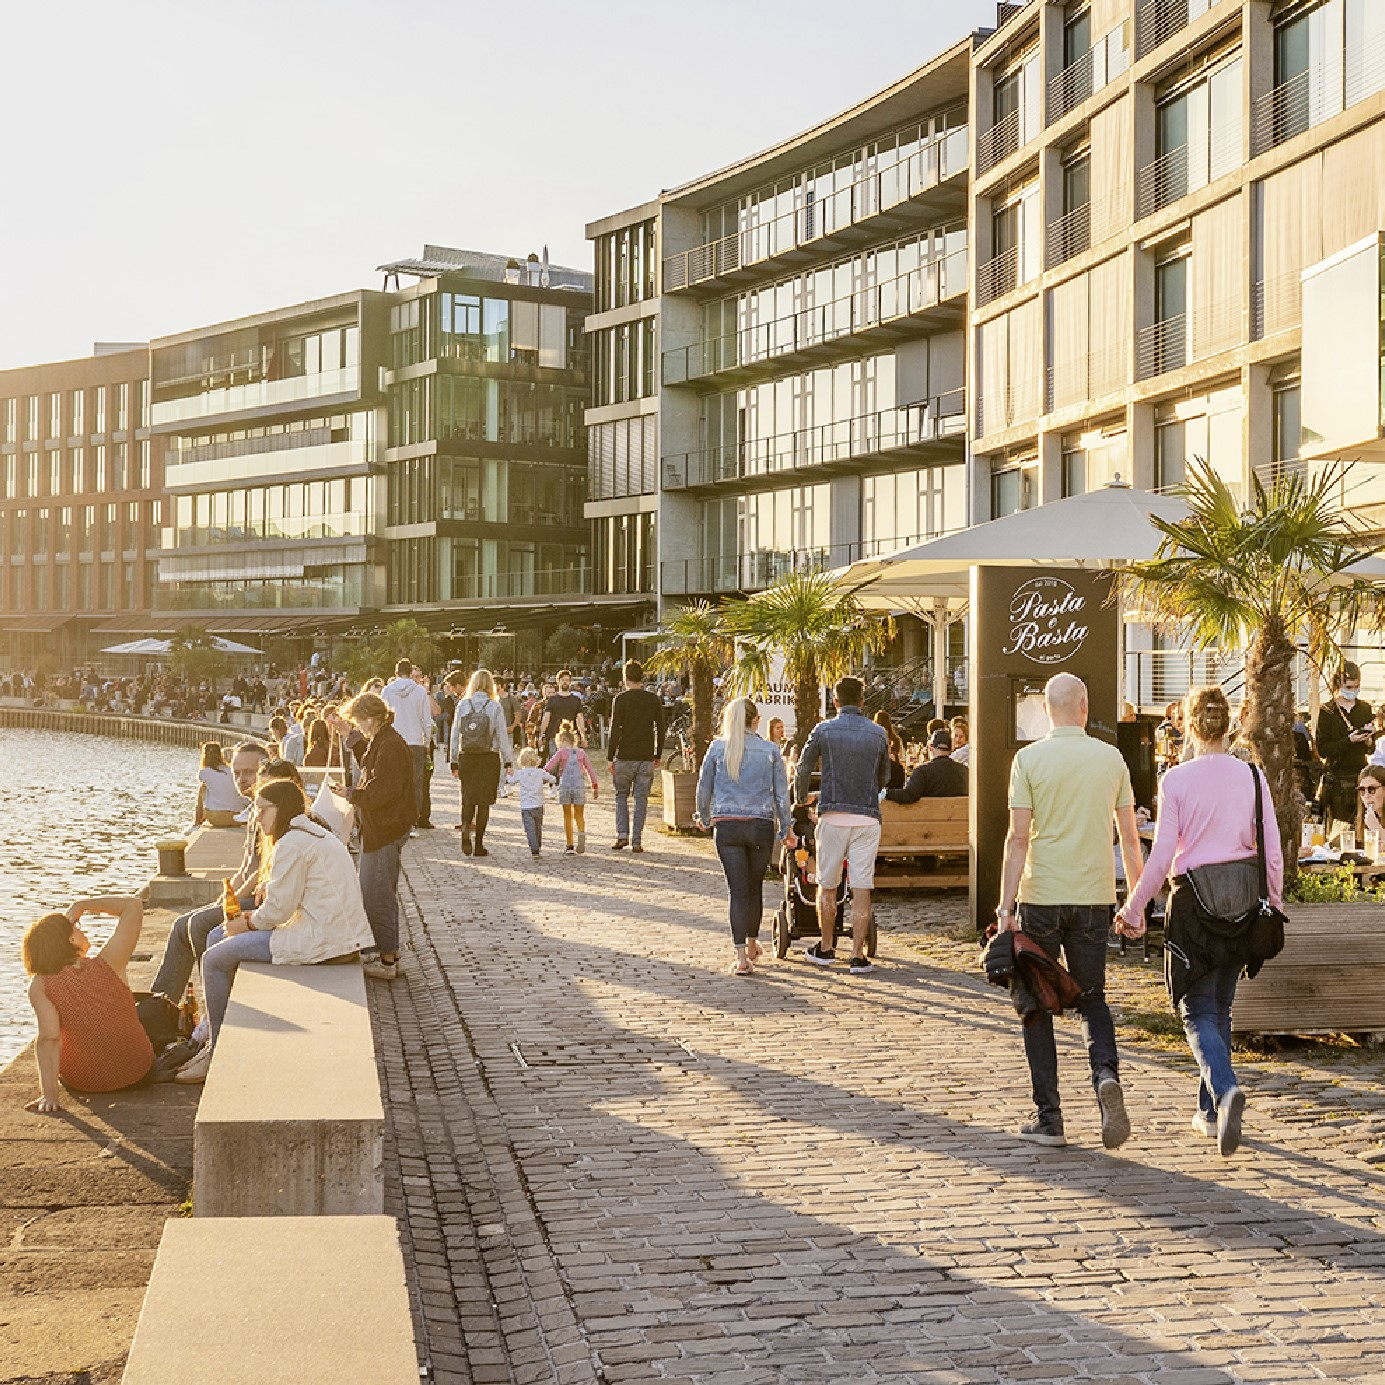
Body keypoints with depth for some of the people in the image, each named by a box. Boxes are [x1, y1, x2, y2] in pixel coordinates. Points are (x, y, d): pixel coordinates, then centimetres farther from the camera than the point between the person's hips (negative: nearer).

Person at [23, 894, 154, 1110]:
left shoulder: (40, 987, -19)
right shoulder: (109, 964, -20)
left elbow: (49, 1039, -29)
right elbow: (133, 905, -12)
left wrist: (49, 1094, -30)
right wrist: (82, 905, -7)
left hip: (81, 1081, 1)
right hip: (137, 1071, 0)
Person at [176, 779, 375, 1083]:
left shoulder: (292, 844, -14)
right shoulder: (316, 835, 19)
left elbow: (279, 908, -16)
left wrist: (248, 925, 3)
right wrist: (255, 916, 10)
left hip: (321, 941, -11)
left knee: (215, 959, -4)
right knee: (218, 936, 17)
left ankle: (218, 1053, 6)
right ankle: (211, 1034, 18)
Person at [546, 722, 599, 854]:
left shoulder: (562, 752, 1)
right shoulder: (581, 752, 10)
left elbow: (548, 768, -8)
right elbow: (590, 770, 10)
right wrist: (594, 786, 17)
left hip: (565, 787, -2)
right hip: (580, 787, 2)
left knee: (567, 816, 9)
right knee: (579, 815, 11)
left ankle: (570, 846, 8)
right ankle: (582, 833, -21)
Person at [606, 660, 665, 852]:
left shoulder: (621, 699, -6)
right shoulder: (654, 699, 4)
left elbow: (615, 730, -9)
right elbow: (660, 729, 8)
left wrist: (610, 757, -5)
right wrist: (658, 755, 17)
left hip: (625, 756, -2)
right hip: (646, 757, 2)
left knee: (621, 795, 13)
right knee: (641, 799, 5)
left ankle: (622, 835, 3)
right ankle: (637, 841, 4)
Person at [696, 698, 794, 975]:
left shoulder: (718, 748, 0)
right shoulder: (770, 750, 0)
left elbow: (704, 788, 6)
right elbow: (781, 793, 1)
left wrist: (704, 817, 23)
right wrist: (786, 828, 10)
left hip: (726, 826, -1)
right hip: (761, 826, 1)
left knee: (736, 889, 0)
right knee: (755, 886, 17)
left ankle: (742, 957, -9)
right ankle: (752, 944, 34)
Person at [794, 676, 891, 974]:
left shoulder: (824, 730, 1)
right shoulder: (877, 733, 6)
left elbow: (803, 771, 8)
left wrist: (800, 800, 27)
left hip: (833, 815, -1)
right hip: (867, 816, 1)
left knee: (827, 886, 12)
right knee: (861, 888, 1)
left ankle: (826, 949, 21)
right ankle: (858, 955, 1)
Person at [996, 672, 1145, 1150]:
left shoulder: (1029, 758, -6)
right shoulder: (1111, 758, 3)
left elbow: (1019, 838, -10)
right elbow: (1130, 838, 5)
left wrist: (1005, 905, -8)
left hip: (1041, 897, -2)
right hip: (1095, 897, 2)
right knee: (1092, 998, 16)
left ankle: (1049, 1117, 10)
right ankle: (1106, 1075, -12)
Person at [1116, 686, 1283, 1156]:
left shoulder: (1176, 779, -8)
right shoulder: (1251, 776, 0)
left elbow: (1162, 855, -9)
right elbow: (1272, 851, 1)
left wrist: (1134, 906, 2)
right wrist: (1272, 906, 13)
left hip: (1193, 899, -4)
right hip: (1244, 898, 4)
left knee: (1197, 1011, 3)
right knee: (1220, 1007, 17)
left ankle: (1226, 1089, -23)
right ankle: (1210, 1110, 22)